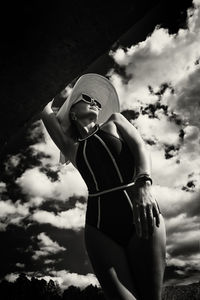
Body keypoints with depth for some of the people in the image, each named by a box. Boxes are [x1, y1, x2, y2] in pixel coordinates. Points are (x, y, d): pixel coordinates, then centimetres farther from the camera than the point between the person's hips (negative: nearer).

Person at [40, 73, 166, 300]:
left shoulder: (114, 121, 17)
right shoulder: (71, 147, 19)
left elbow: (141, 148, 1)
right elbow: (46, 115, 18)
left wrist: (143, 184, -19)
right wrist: (52, 103, 42)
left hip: (141, 216, 0)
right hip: (100, 228, 1)